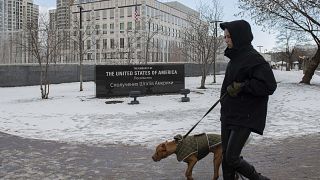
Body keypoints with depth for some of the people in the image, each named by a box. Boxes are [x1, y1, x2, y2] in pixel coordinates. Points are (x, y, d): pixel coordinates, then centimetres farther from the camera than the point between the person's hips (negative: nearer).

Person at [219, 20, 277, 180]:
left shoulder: (253, 58, -17)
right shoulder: (235, 57, 10)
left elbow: (269, 86, -23)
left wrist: (240, 87, -21)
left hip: (244, 118, -8)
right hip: (228, 115, 9)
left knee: (232, 158, -7)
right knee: (226, 157, 12)